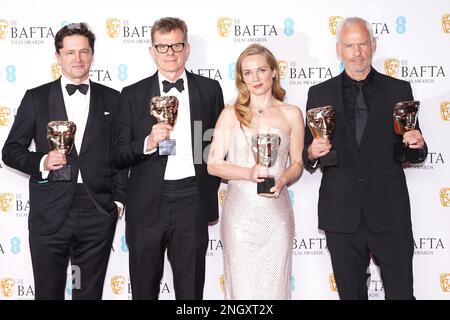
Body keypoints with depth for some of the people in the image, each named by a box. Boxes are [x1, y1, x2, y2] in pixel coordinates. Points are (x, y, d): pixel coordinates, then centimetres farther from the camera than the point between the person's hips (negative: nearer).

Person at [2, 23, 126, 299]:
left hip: (98, 213, 1)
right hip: (49, 214, 0)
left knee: (90, 292, 10)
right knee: (48, 292, 8)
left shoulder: (111, 99, 8)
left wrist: (119, 198, 3)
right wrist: (41, 162, -11)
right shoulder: (36, 98, 5)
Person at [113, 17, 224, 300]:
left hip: (192, 202, 0)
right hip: (147, 205, 0)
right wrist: (148, 143, -18)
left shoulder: (210, 89, 5)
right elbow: (119, 156, 1)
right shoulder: (133, 95, 3)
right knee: (144, 290, 12)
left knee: (191, 289, 9)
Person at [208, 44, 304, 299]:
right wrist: (249, 173, -15)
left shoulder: (291, 114, 6)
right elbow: (213, 164, 1)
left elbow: (297, 163, 11)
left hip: (276, 212, 0)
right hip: (239, 211, 0)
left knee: (274, 285, 4)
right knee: (242, 285, 3)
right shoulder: (230, 114, 5)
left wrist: (283, 180, -10)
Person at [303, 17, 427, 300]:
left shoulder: (399, 90, 5)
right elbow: (307, 156, 8)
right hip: (341, 216, 1)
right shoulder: (319, 94, 6)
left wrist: (417, 145, -13)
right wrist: (312, 154, -14)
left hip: (390, 214, -1)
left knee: (401, 292, 5)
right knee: (350, 293, 13)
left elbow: (413, 154, 9)